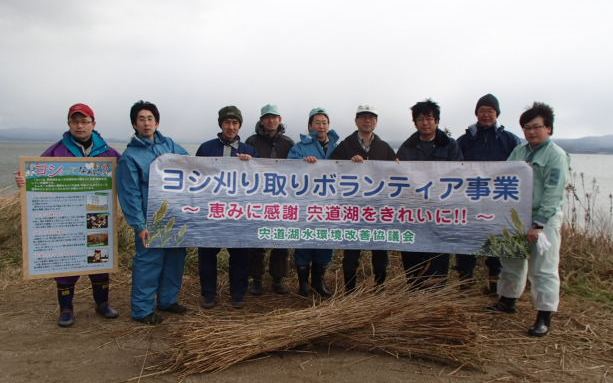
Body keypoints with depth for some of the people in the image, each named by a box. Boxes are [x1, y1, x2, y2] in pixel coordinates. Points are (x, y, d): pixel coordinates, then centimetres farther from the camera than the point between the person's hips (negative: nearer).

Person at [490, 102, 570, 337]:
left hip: (544, 219, -6)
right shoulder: (518, 152, 11)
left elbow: (552, 194, -15)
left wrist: (538, 224, -20)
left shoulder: (557, 155, -9)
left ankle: (544, 318, 8)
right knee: (512, 261, 18)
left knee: (543, 269, -2)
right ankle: (507, 301, 35)